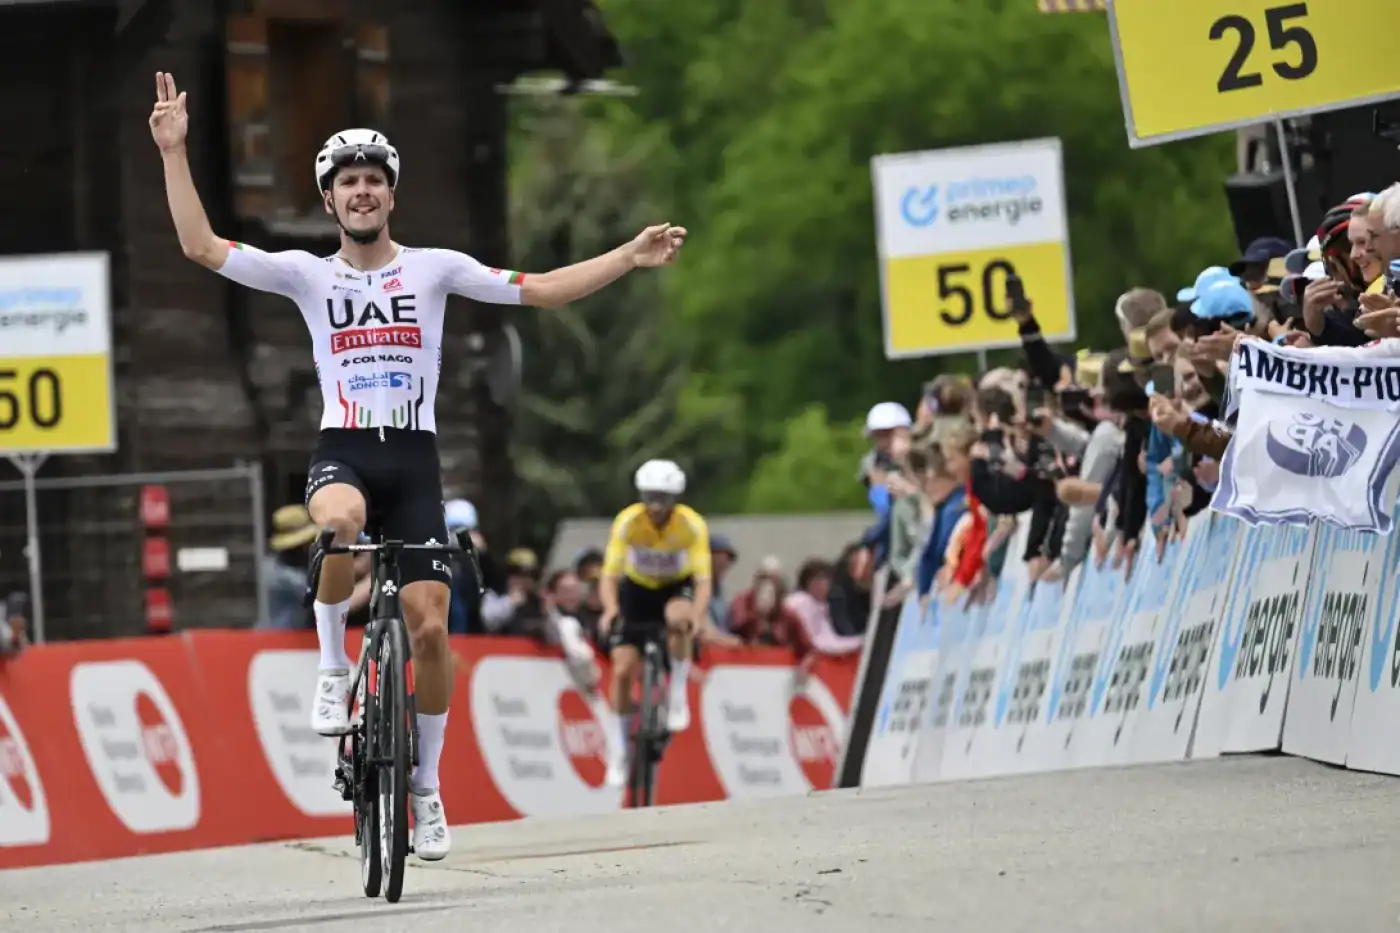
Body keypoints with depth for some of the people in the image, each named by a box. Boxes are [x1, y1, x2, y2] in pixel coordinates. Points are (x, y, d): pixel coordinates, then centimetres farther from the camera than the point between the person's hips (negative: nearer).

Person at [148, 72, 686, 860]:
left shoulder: (434, 268, 6)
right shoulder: (307, 275, 6)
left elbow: (543, 291, 6)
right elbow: (201, 246, -1)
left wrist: (629, 259, -4)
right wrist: (175, 153, -7)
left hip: (415, 460, 1)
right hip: (342, 453, -1)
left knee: (430, 626, -7)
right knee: (340, 521, -39)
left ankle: (427, 788, 10)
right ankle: (335, 670, -15)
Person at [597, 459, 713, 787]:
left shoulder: (693, 525, -27)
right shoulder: (628, 522, -25)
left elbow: (703, 580, -32)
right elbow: (609, 575, -29)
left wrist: (698, 615, -51)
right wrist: (610, 609, -48)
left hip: (678, 586, -1)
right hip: (638, 588, 1)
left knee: (678, 617, -38)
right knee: (623, 670, -10)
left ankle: (678, 694, -17)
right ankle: (617, 755, 1)